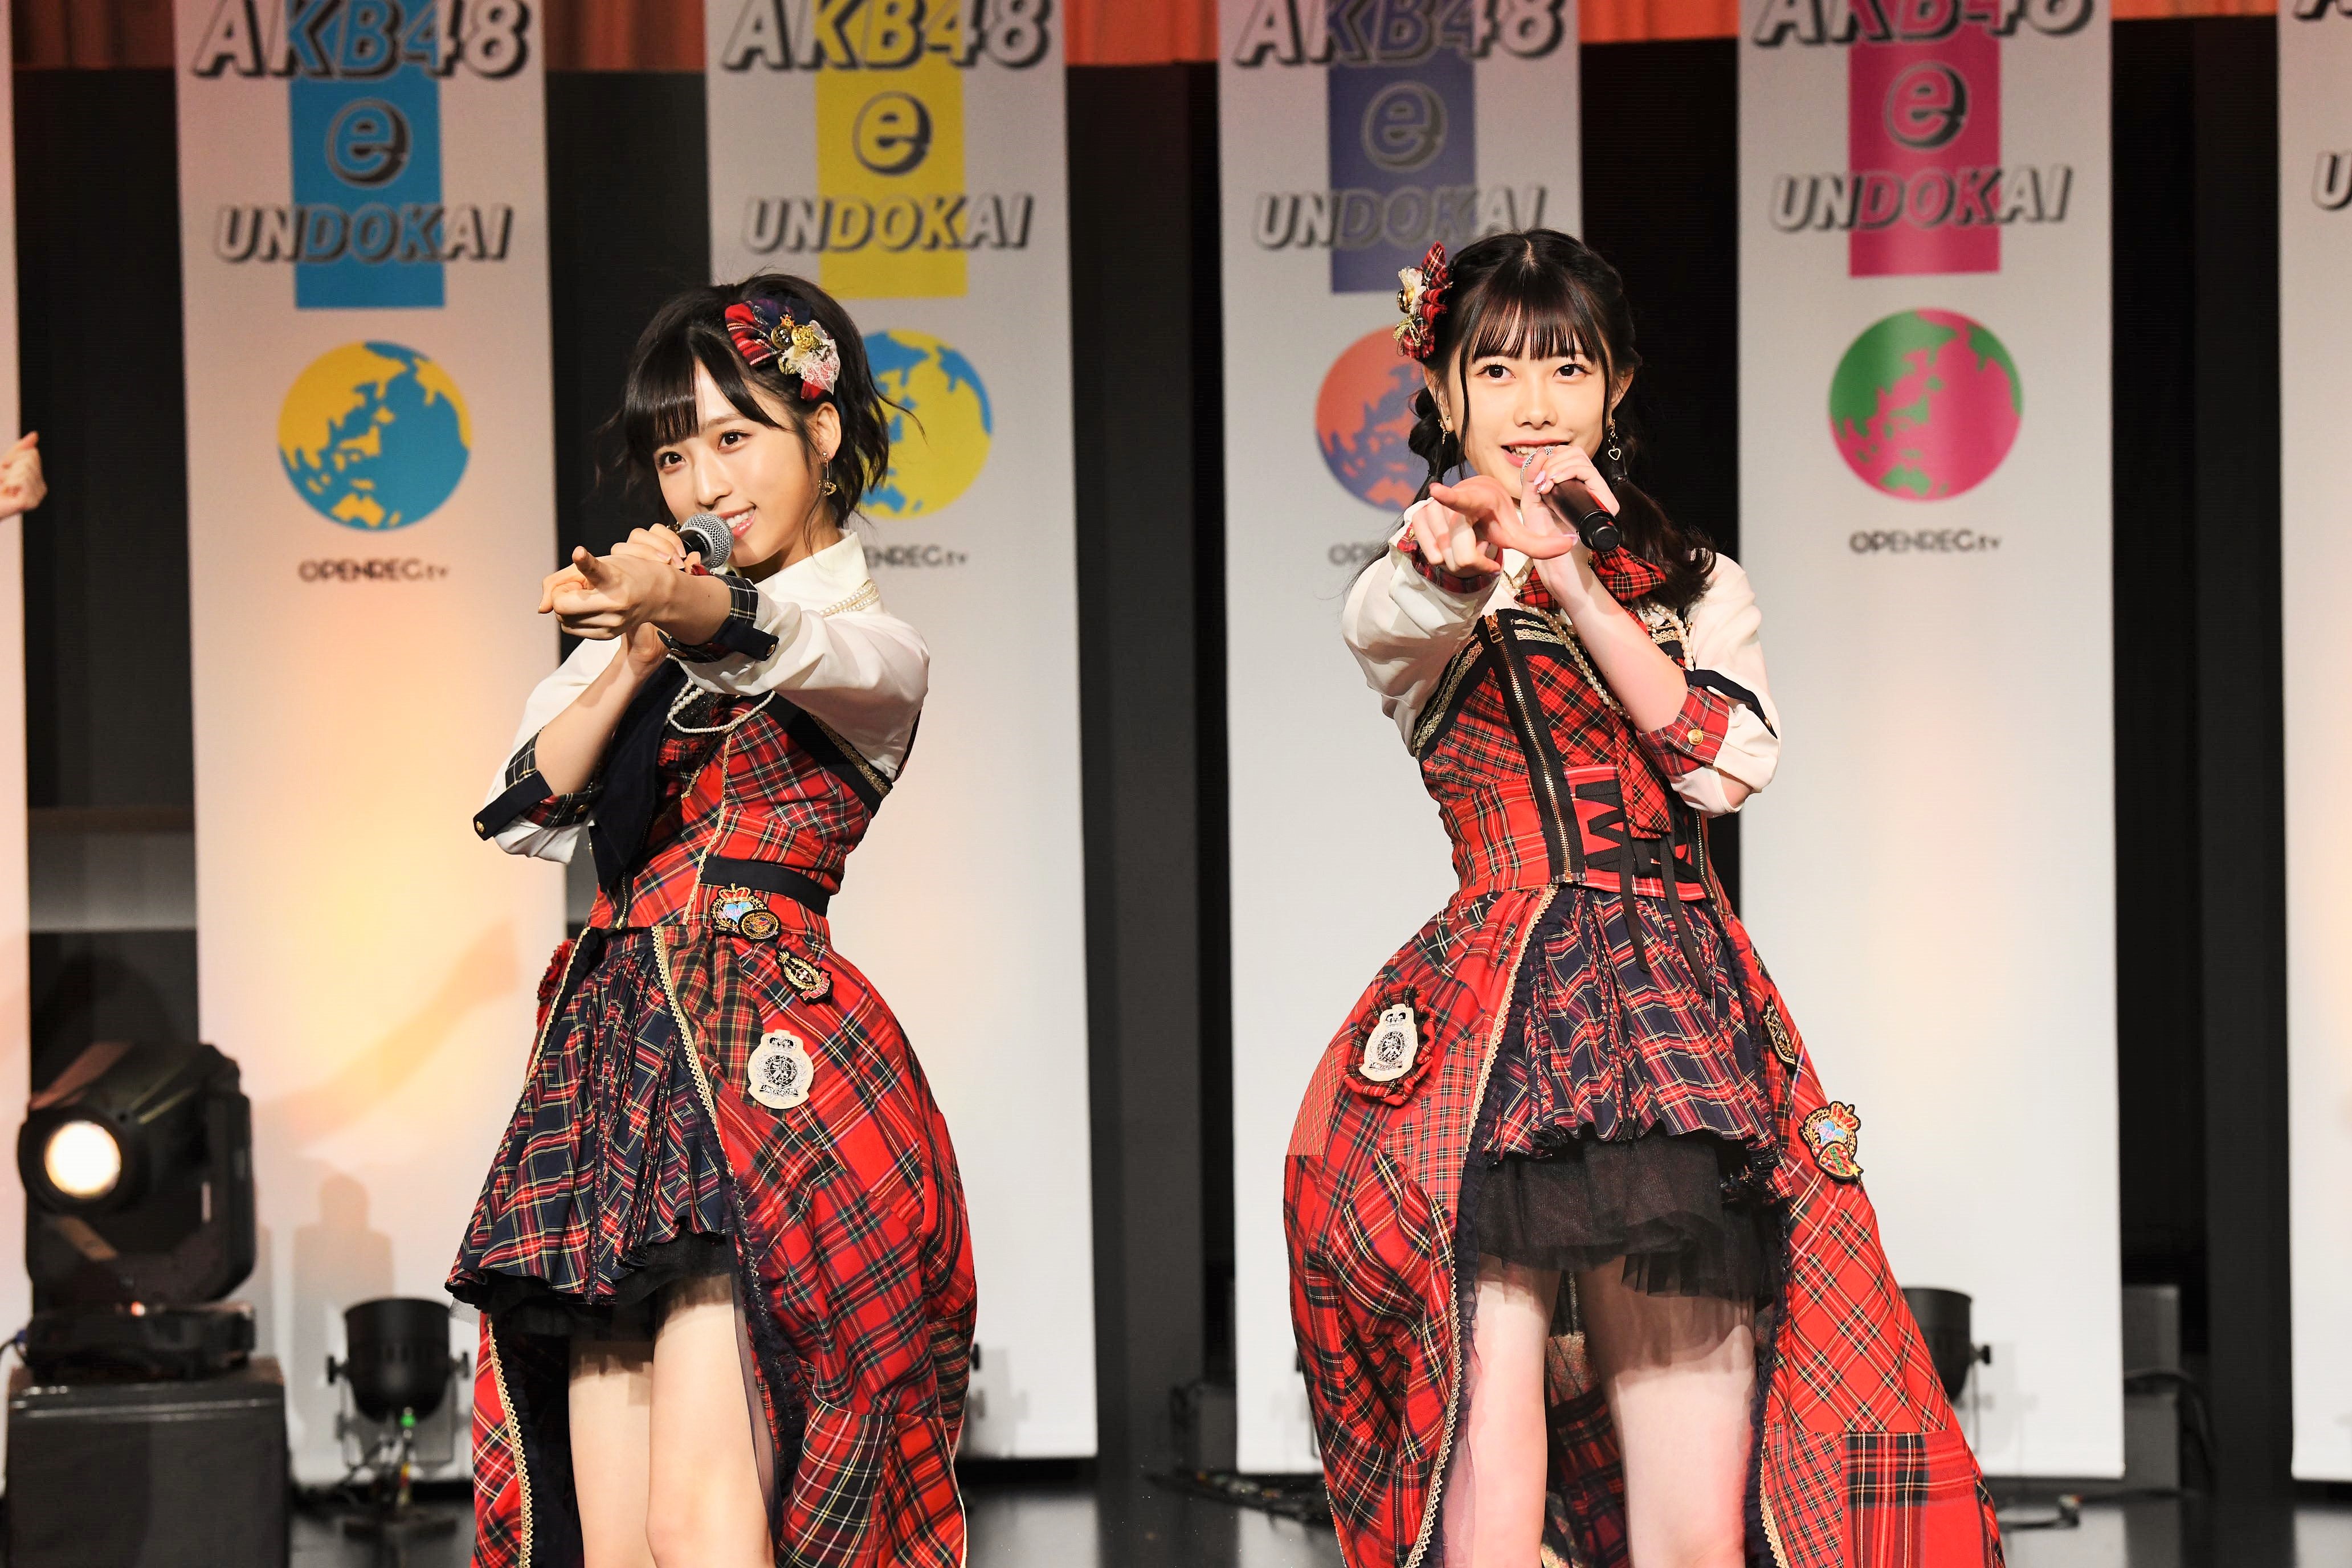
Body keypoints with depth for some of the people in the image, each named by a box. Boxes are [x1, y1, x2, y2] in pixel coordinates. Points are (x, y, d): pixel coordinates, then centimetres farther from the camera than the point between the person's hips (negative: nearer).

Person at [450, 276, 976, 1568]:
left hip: (757, 1047, -6)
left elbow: (785, 640, -22)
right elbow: (525, 809, 6)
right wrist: (634, 653, -9)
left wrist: (692, 610, -44)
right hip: (614, 1048, 6)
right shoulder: (622, 647, 21)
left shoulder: (871, 648, 4)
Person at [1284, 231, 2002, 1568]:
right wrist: (1462, 542, -39)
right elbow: (1392, 616, -16)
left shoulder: (1697, 588, 21)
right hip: (1493, 1019, -3)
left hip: (1685, 1022, 3)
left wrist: (1575, 588, -6)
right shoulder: (1422, 599, 11)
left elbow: (1729, 762, 1)